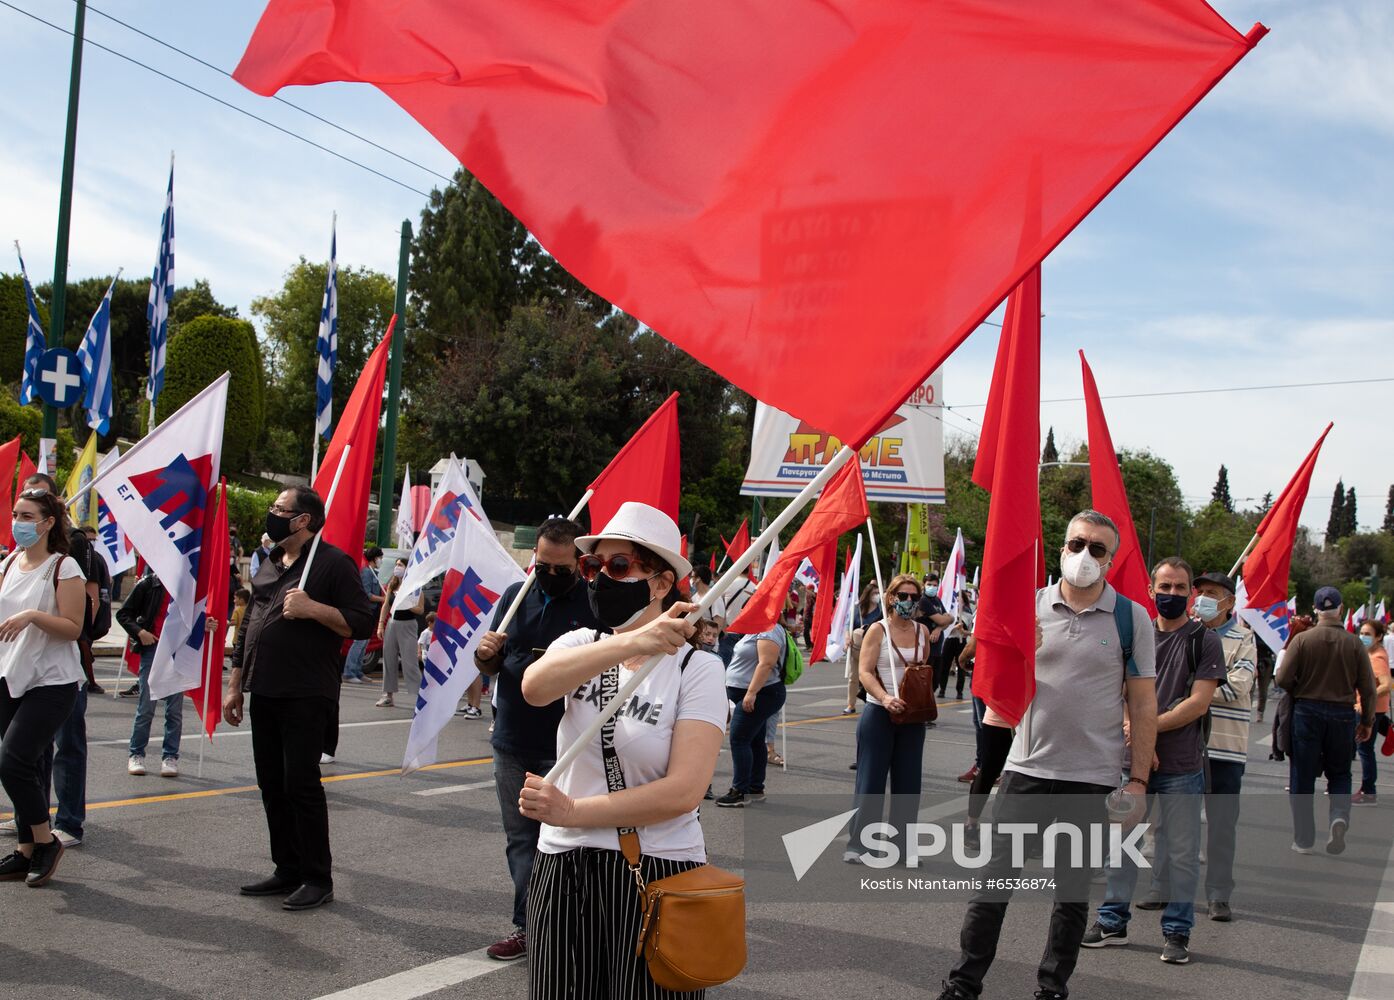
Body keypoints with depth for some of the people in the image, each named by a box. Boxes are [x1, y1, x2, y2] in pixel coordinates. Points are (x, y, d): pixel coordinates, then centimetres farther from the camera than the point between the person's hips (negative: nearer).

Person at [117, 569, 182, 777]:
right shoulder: (148, 583, -1)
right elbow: (123, 614, 4)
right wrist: (139, 632, -10)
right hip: (153, 648, -2)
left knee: (175, 709, 2)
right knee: (146, 707, -1)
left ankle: (170, 757, 10)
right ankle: (136, 754, 13)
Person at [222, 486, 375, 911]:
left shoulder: (333, 563, -7)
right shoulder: (269, 564, 17)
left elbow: (361, 623, -12)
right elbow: (248, 626, 21)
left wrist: (312, 608, -23)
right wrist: (235, 685, 19)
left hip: (305, 697, -8)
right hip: (264, 695, 8)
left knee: (301, 783, -6)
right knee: (272, 785, 11)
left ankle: (318, 878, 3)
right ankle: (288, 871, 21)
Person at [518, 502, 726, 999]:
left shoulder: (696, 668, -7)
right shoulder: (579, 644, 2)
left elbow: (684, 791, -17)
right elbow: (535, 687, -23)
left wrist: (572, 812, -19)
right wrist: (632, 642, -37)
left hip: (658, 871, -3)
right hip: (563, 867, 3)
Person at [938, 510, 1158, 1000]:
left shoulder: (1131, 617, 0)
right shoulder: (1030, 606, 4)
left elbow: (1143, 706, 1)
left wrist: (1138, 780, -4)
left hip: (1092, 777, -1)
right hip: (1027, 767, 1)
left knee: (1073, 891, 10)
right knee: (993, 881, 2)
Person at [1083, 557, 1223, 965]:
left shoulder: (1204, 640, -2)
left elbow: (1198, 703, -10)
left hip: (1182, 767, -3)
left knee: (1182, 852, 4)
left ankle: (1177, 932, 16)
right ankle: (1113, 921, 22)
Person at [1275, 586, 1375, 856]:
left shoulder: (1302, 640, -9)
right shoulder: (1354, 644, -5)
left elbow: (1283, 679, -11)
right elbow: (1368, 688, -3)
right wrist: (1367, 721, 11)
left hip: (1306, 712, -1)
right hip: (1342, 714, 1)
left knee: (1302, 777, 8)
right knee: (1339, 773, 18)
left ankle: (1303, 840, 11)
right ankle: (1339, 815, -9)